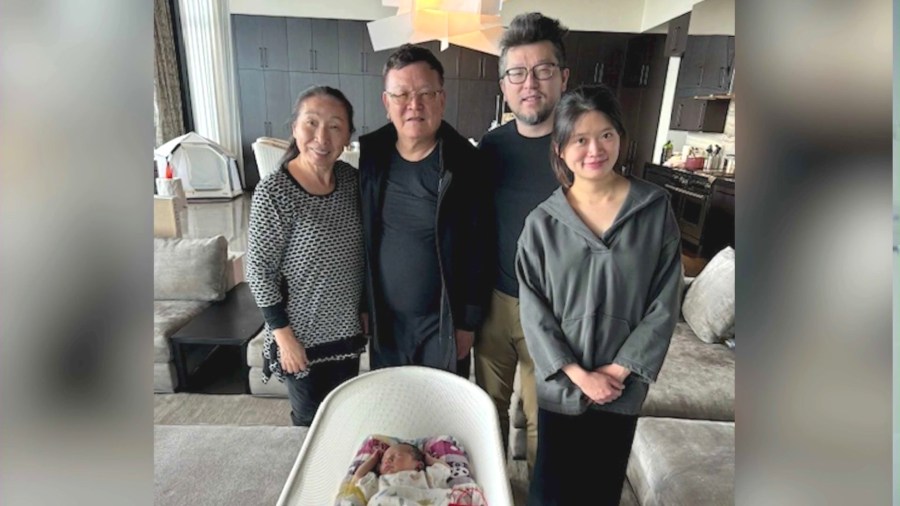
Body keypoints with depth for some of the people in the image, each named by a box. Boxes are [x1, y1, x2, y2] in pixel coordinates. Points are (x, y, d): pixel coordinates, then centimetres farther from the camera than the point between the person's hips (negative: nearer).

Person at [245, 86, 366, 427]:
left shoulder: (350, 178, -4)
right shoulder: (273, 193, -21)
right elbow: (259, 272, -15)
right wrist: (283, 335, -14)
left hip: (348, 328, 5)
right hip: (302, 335, -5)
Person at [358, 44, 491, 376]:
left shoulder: (464, 162, -14)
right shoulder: (372, 155, -3)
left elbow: (478, 249, -11)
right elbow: (364, 237, 6)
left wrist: (468, 322, -9)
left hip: (442, 320, -3)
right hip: (385, 318, 4)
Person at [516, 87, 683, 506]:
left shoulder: (655, 209, -6)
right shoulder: (542, 222, -8)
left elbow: (665, 302, -5)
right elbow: (533, 309, -7)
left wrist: (620, 369, -8)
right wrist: (578, 374, -11)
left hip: (623, 384, 1)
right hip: (561, 381, -1)